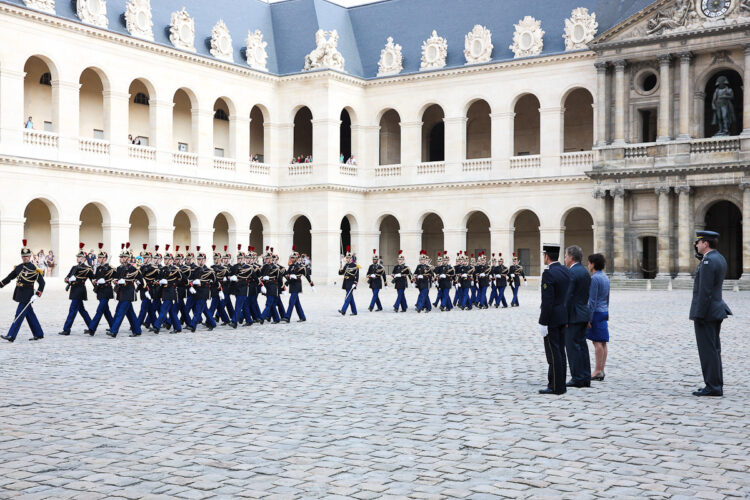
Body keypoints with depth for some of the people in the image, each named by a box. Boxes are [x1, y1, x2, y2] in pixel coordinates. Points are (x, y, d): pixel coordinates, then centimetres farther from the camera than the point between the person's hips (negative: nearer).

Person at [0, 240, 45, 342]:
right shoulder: (18, 267, 10)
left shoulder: (34, 269, -10)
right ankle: (39, 334, 21)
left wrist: (37, 295, -21)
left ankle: (11, 336, -8)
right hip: (20, 294, 7)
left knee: (19, 315, -8)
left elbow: (42, 283, -12)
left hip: (27, 295, -7)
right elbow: (9, 277, 17)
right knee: (30, 315, 12)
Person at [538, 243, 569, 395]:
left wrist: (543, 323, -18)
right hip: (564, 317, 9)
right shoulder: (566, 271, 8)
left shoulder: (548, 274, -18)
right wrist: (567, 315, 19)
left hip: (552, 319, -9)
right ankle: (560, 384, 22)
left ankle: (556, 387, 3)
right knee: (560, 351, 14)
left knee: (553, 353, -2)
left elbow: (547, 301, -21)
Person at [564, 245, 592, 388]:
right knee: (582, 345, 13)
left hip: (574, 316, -9)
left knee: (573, 347, -3)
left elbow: (568, 297, -19)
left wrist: (565, 318, -16)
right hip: (584, 314, 9)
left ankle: (577, 378, 0)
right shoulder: (585, 272, 12)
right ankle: (585, 378, 17)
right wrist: (583, 308, 18)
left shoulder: (571, 273, -16)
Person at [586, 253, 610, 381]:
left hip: (596, 313, -9)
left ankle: (598, 371, -5)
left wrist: (589, 318, -16)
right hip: (604, 312, 9)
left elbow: (592, 300, -18)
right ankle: (601, 371, 11)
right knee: (602, 343, 8)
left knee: (597, 342, -6)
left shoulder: (594, 278, -15)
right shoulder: (605, 278, 13)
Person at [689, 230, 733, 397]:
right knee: (714, 349, 13)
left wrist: (699, 316, -19)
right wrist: (700, 255, 10)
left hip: (705, 312, -10)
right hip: (717, 311, 10)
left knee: (708, 350, -5)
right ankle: (716, 385, 18)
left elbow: (705, 291, -21)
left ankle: (713, 386, -1)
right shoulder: (720, 258, 11)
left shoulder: (708, 262, -18)